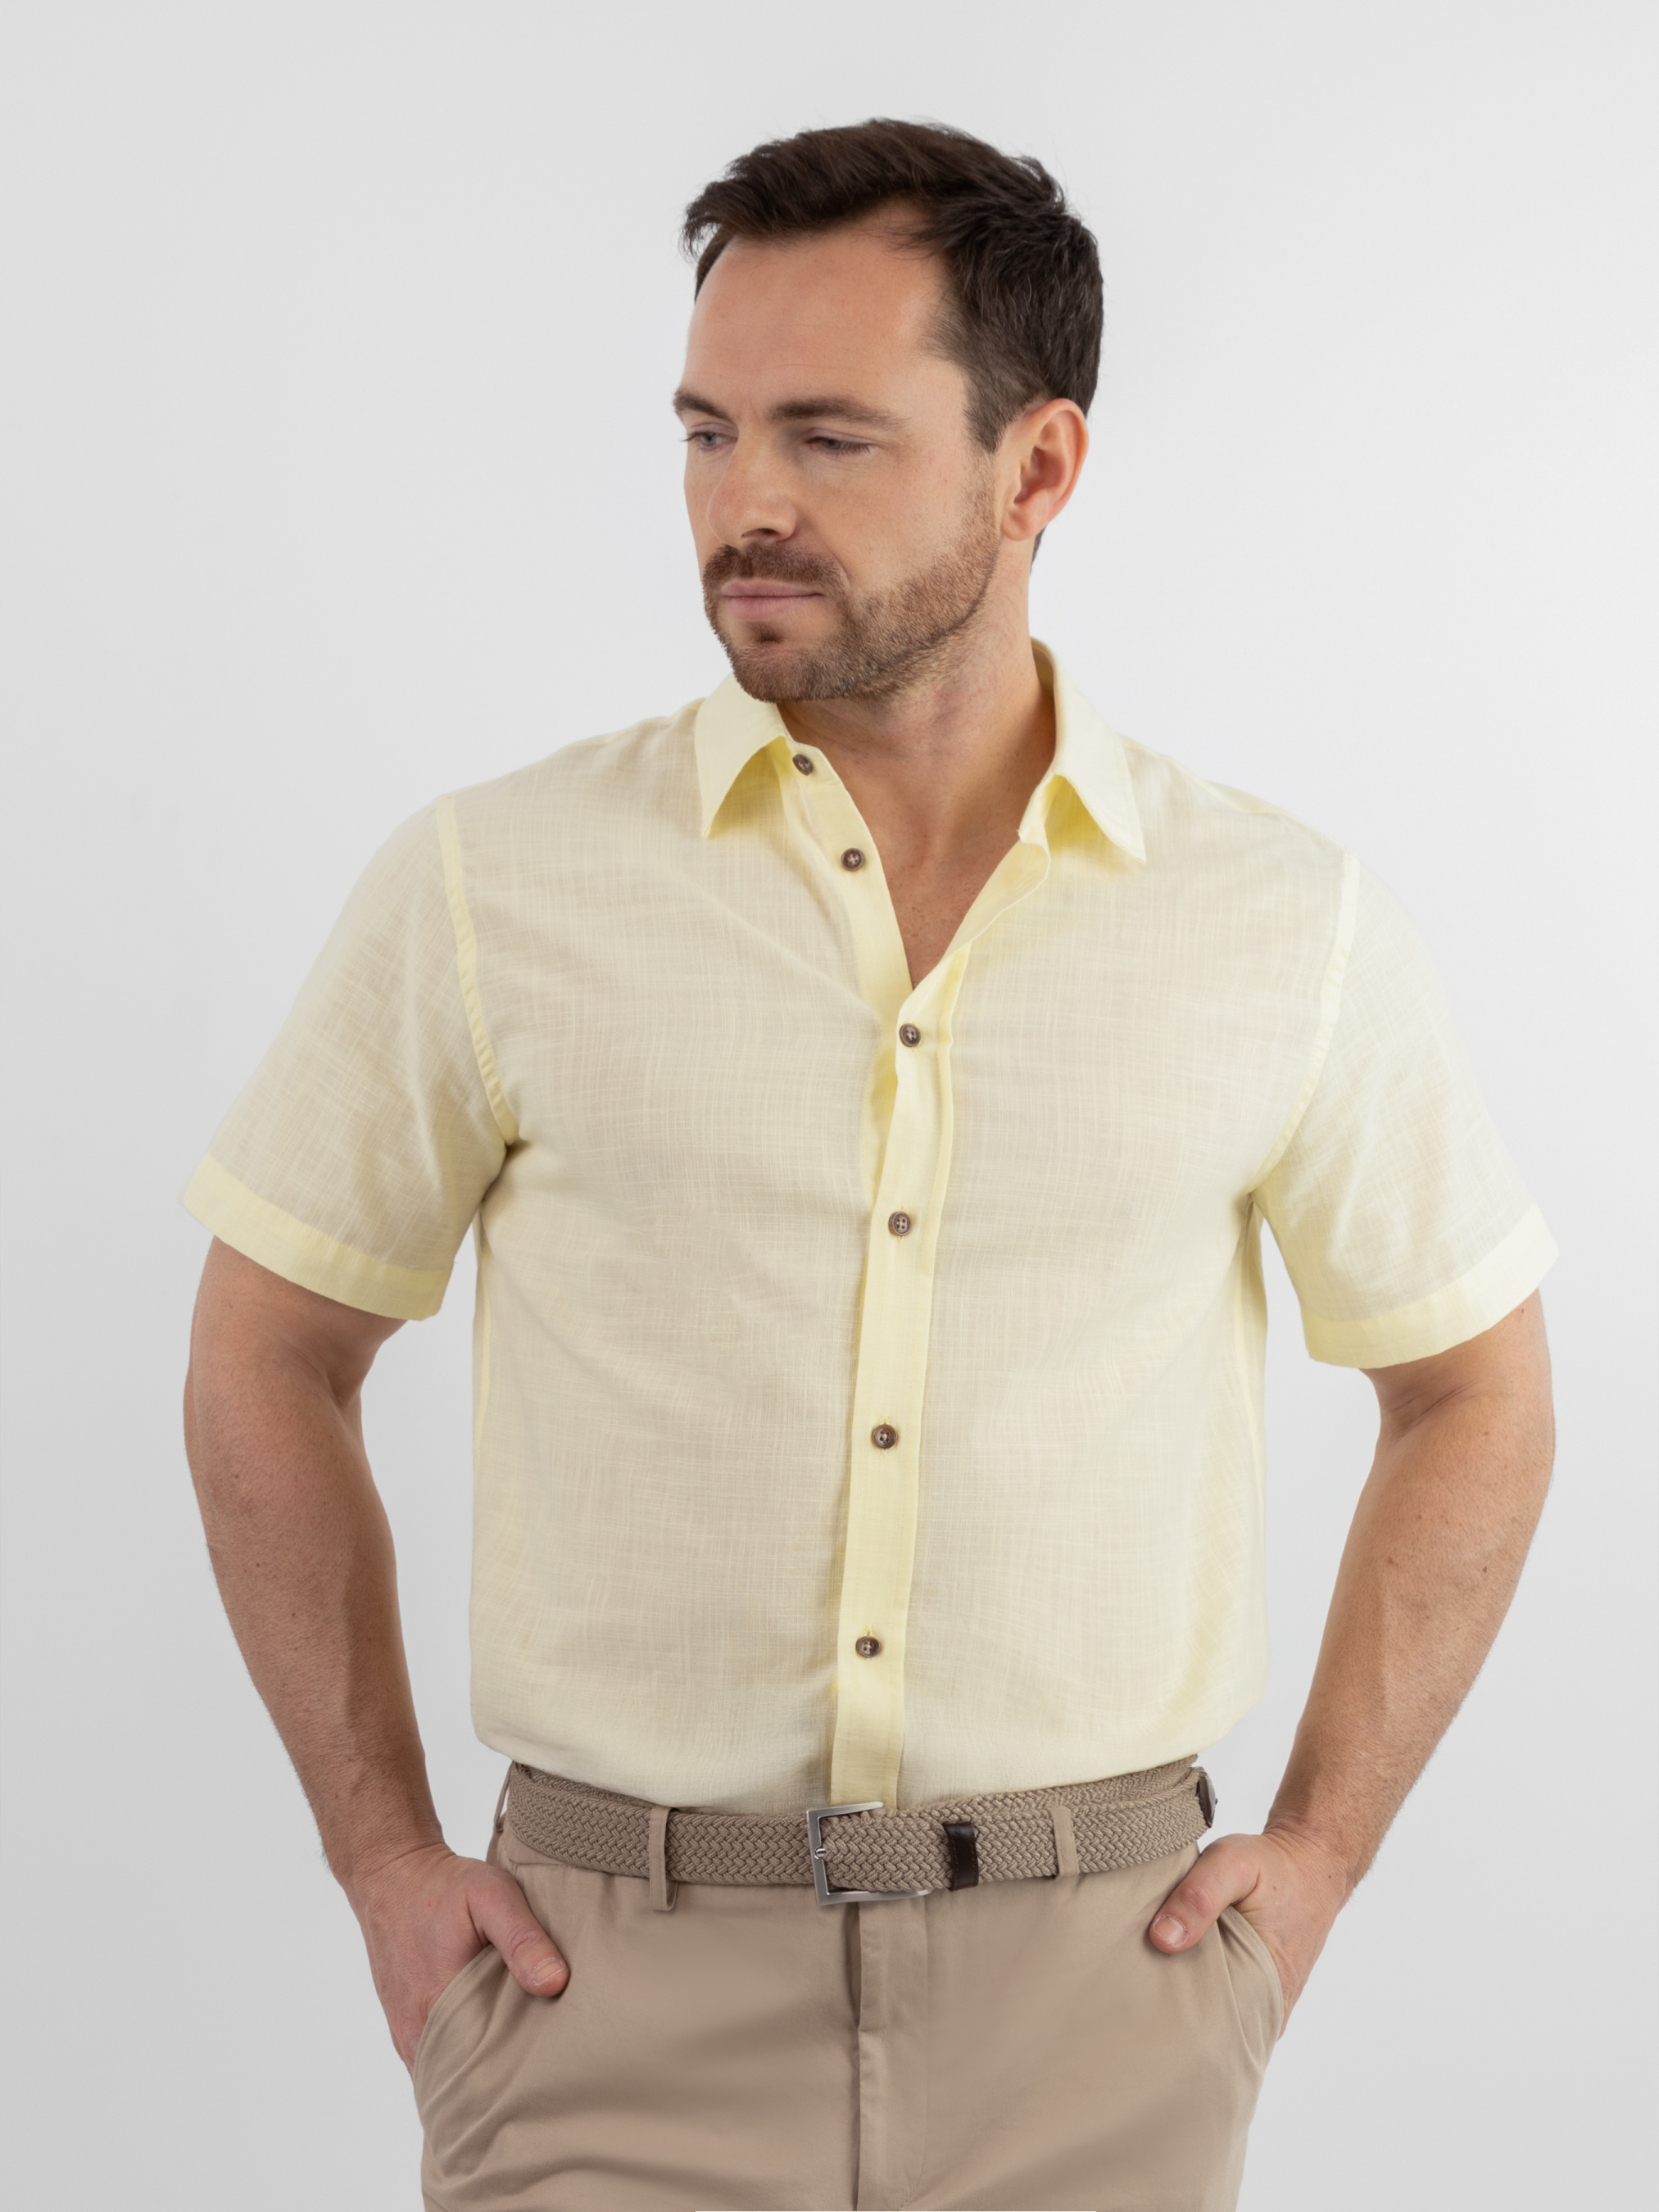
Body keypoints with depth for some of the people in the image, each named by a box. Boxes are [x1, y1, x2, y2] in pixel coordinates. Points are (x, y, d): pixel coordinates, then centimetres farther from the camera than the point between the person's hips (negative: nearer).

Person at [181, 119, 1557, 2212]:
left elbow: (1472, 1392, 12)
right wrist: (384, 1861, 3)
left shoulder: (1290, 928, -1)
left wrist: (1316, 1856, 5)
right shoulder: (488, 887, -3)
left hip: (1095, 1979, 1)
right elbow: (265, 1365, 7)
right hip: (610, 1983, 0)